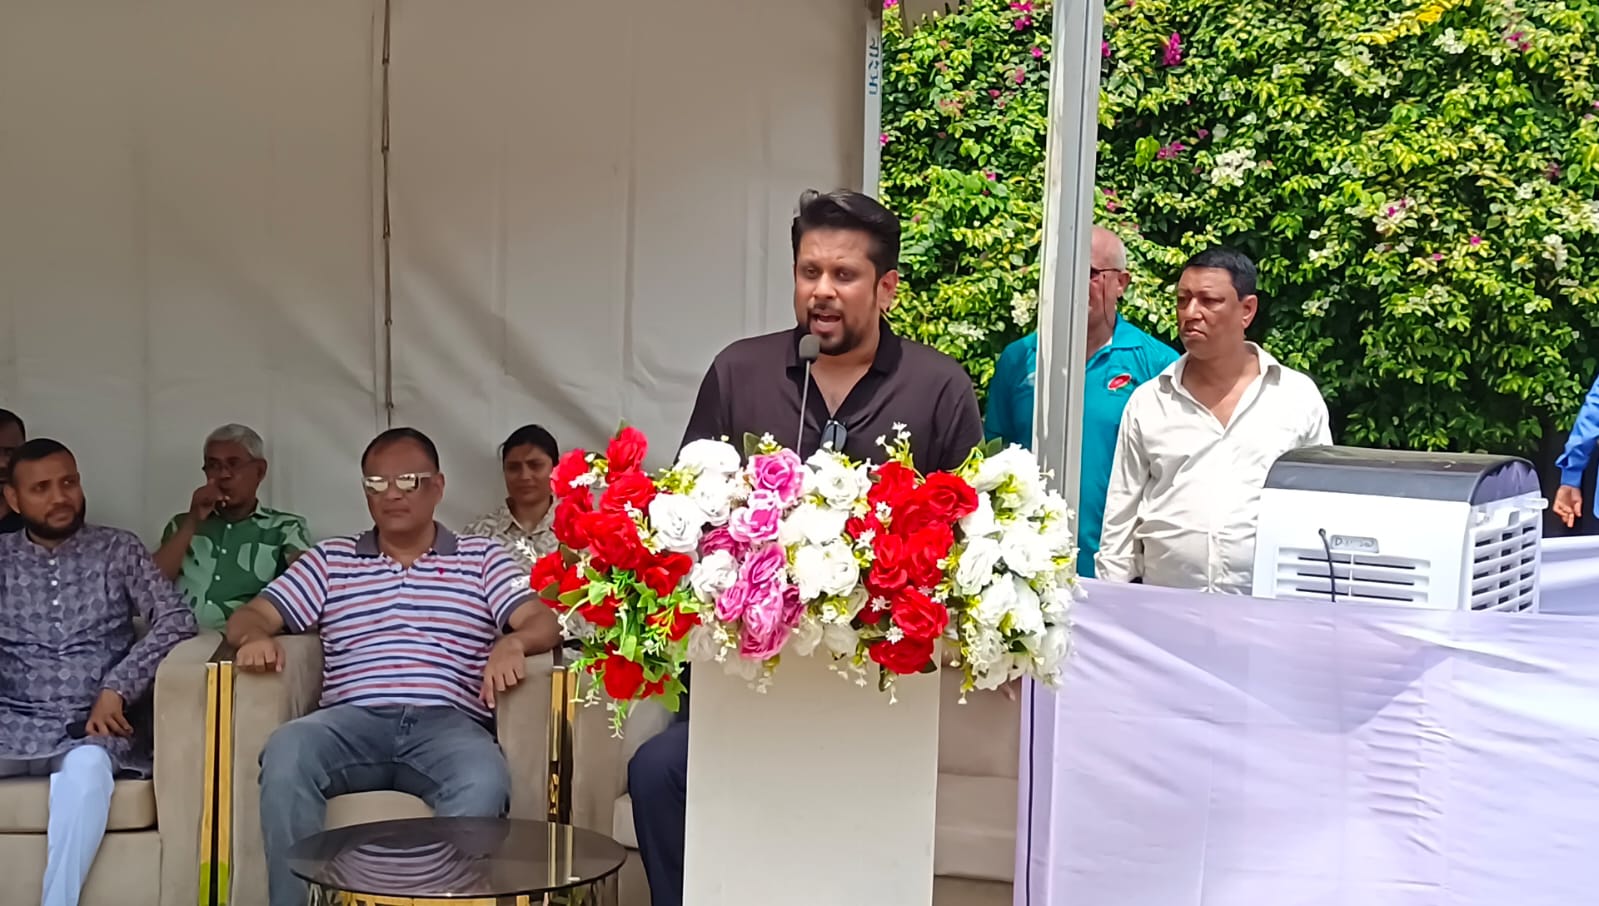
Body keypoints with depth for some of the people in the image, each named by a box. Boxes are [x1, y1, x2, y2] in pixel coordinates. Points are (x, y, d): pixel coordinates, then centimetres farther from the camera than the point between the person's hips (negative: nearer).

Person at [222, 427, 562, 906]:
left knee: (484, 782, -37)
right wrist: (255, 636, -9)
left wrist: (513, 642, -19)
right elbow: (249, 616, 18)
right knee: (285, 753, -32)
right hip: (353, 720, 2)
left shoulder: (482, 558, 18)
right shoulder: (329, 560, 23)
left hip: (448, 723, -1)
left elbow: (544, 623, 6)